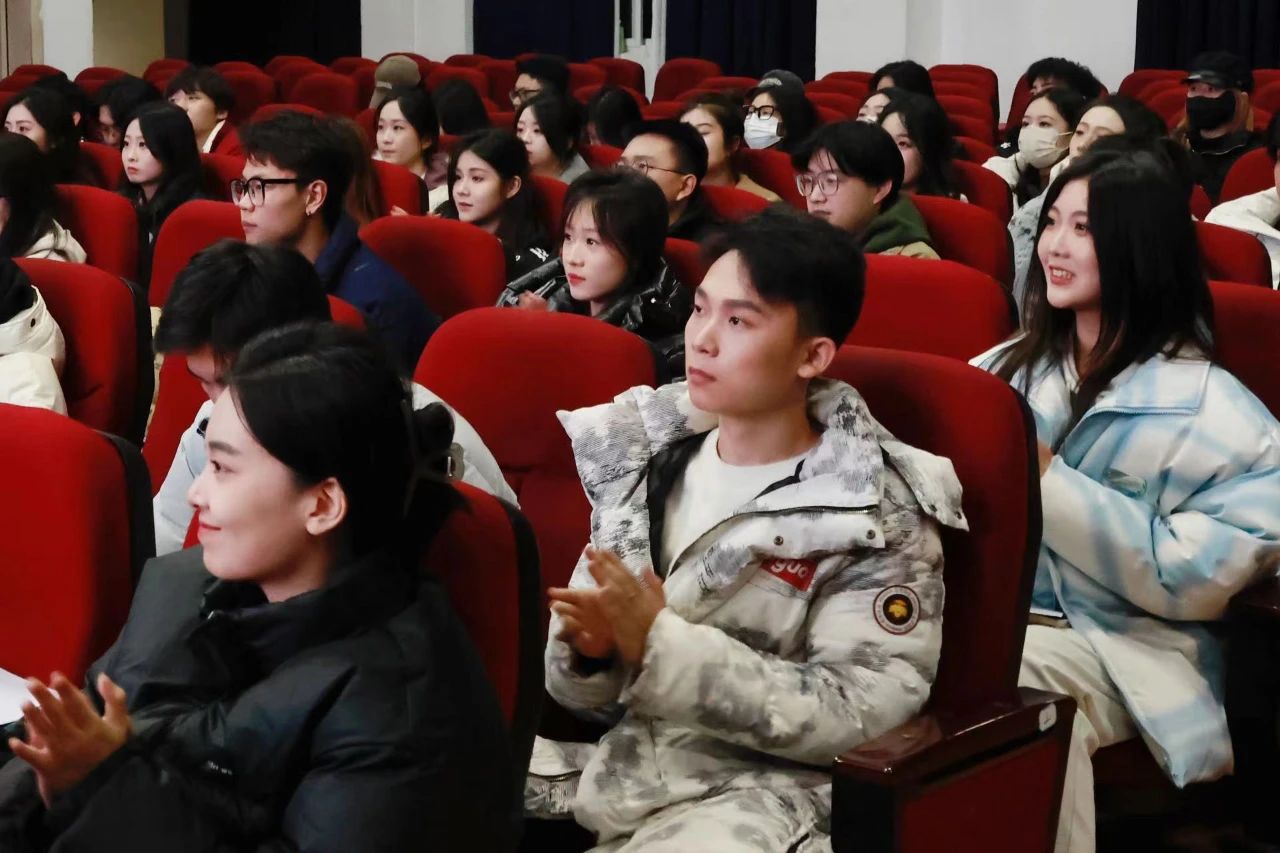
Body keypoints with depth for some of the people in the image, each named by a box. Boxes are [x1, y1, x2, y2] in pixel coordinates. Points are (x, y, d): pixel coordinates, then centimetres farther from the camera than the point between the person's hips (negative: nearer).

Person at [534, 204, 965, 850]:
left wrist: (663, 645, -20)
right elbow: (587, 693, 13)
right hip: (608, 763, 5)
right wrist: (589, 655, -12)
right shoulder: (643, 457, 9)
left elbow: (862, 713, -16)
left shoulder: (876, 512, -6)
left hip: (752, 791, -4)